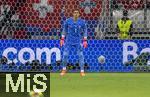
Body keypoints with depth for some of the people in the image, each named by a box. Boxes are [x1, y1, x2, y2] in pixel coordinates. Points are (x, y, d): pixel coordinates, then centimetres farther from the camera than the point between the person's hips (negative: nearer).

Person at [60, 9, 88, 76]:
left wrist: (85, 40, -2)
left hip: (78, 41, 0)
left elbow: (85, 31, 4)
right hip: (69, 40, 0)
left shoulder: (82, 22, -5)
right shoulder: (68, 21, -5)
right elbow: (64, 30, 6)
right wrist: (62, 39, 4)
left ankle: (82, 71, 2)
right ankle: (64, 69, 17)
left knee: (80, 55, -6)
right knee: (65, 54, -2)